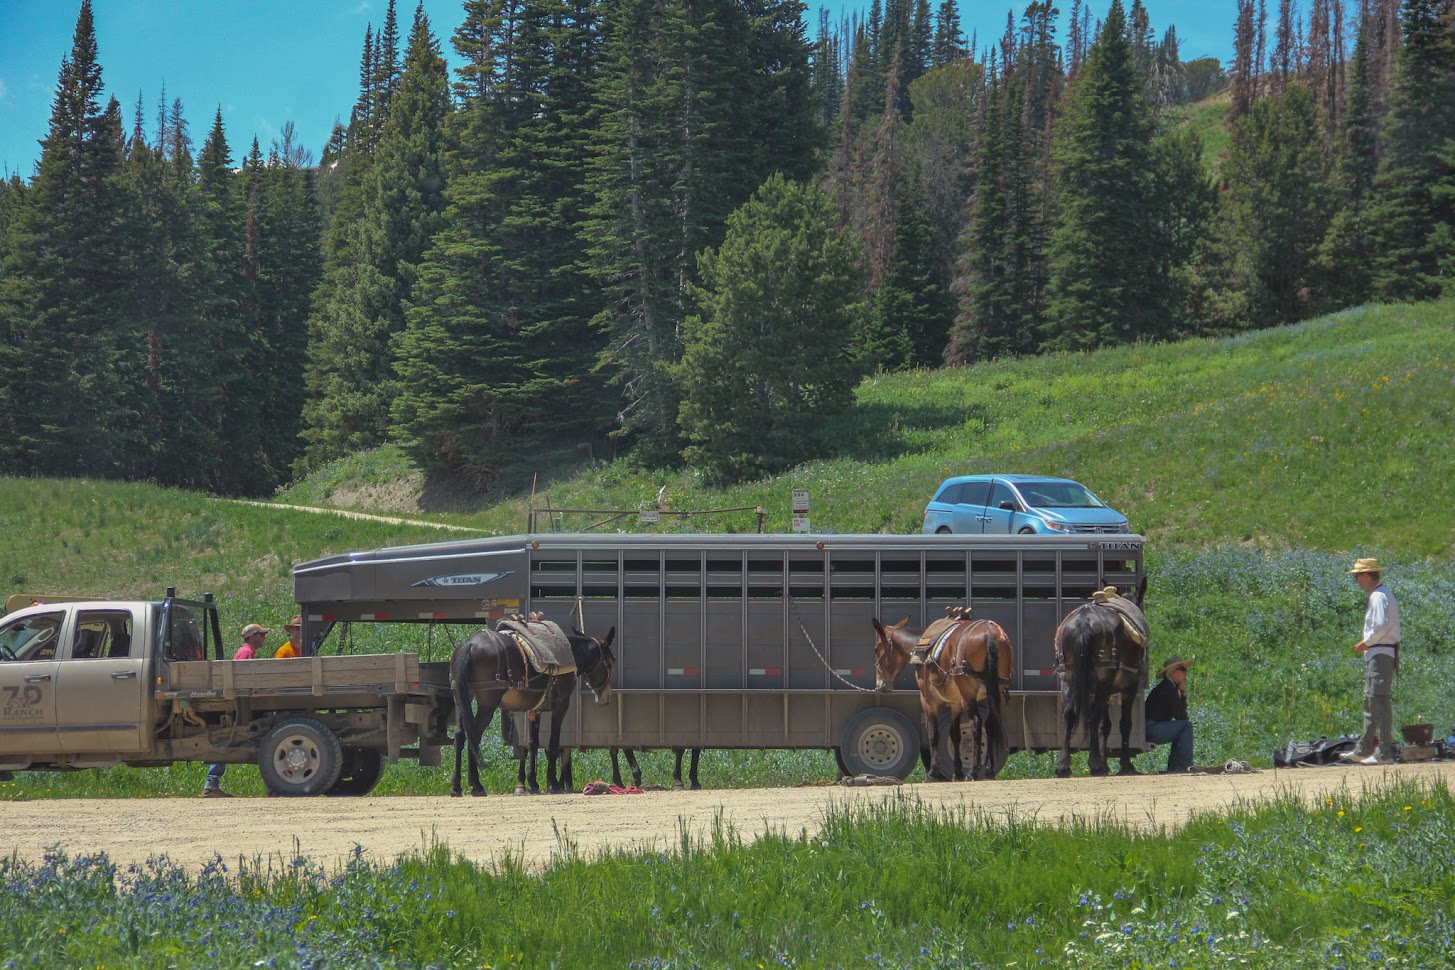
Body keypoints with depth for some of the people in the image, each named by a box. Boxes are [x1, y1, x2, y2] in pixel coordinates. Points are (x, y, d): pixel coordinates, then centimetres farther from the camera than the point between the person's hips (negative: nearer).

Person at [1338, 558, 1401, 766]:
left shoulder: (1379, 596, -14)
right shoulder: (1377, 595, 18)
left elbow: (1380, 627, -22)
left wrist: (1365, 644, -11)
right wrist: (1367, 643, 14)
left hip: (1381, 653, -11)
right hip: (1376, 653, 11)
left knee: (1380, 701, -10)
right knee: (1370, 701, 14)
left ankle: (1384, 753, -11)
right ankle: (1363, 750, 20)